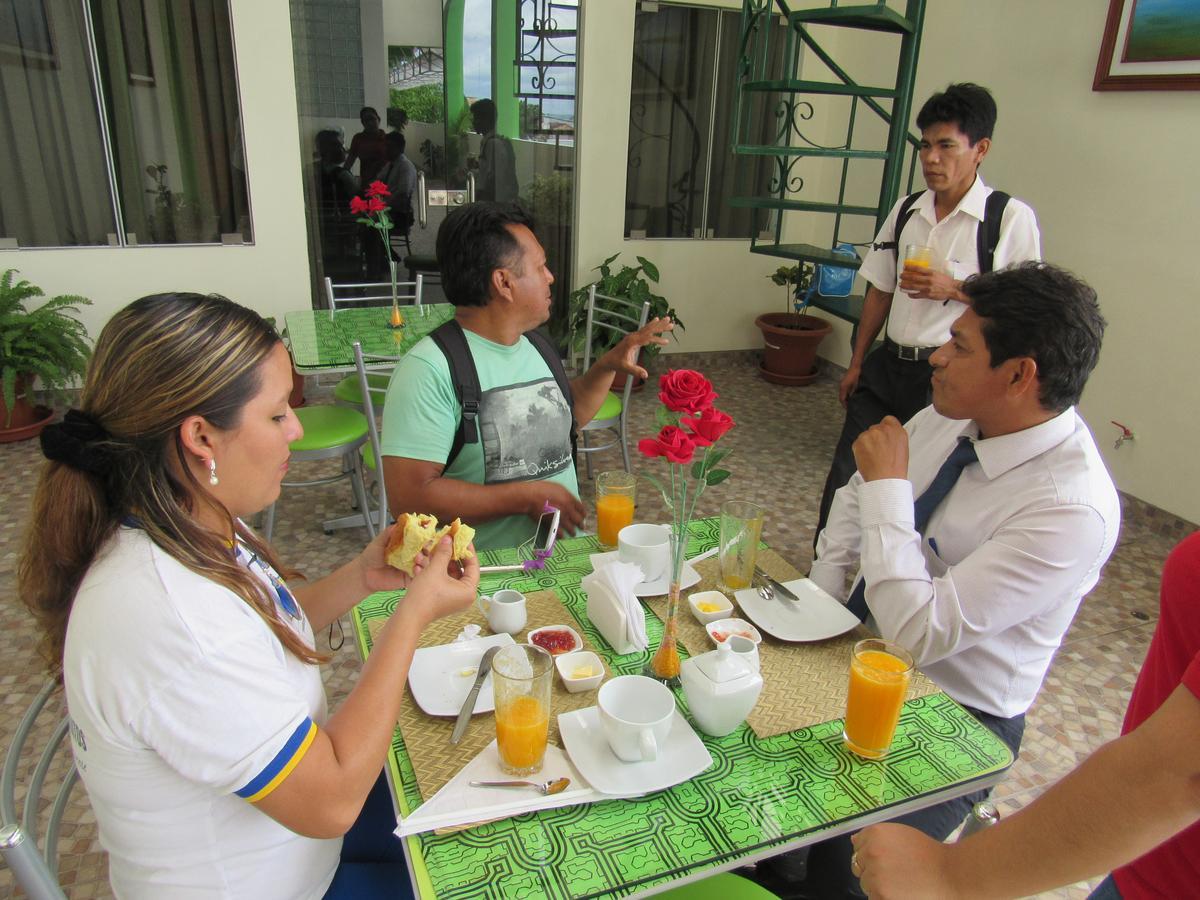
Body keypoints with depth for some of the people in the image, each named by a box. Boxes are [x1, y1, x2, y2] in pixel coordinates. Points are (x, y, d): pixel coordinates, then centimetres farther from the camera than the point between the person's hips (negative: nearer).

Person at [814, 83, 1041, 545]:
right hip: (887, 366, 5)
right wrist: (856, 363, 15)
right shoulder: (905, 212, 9)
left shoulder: (1012, 219, -7)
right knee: (846, 478, 7)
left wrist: (953, 288, -18)